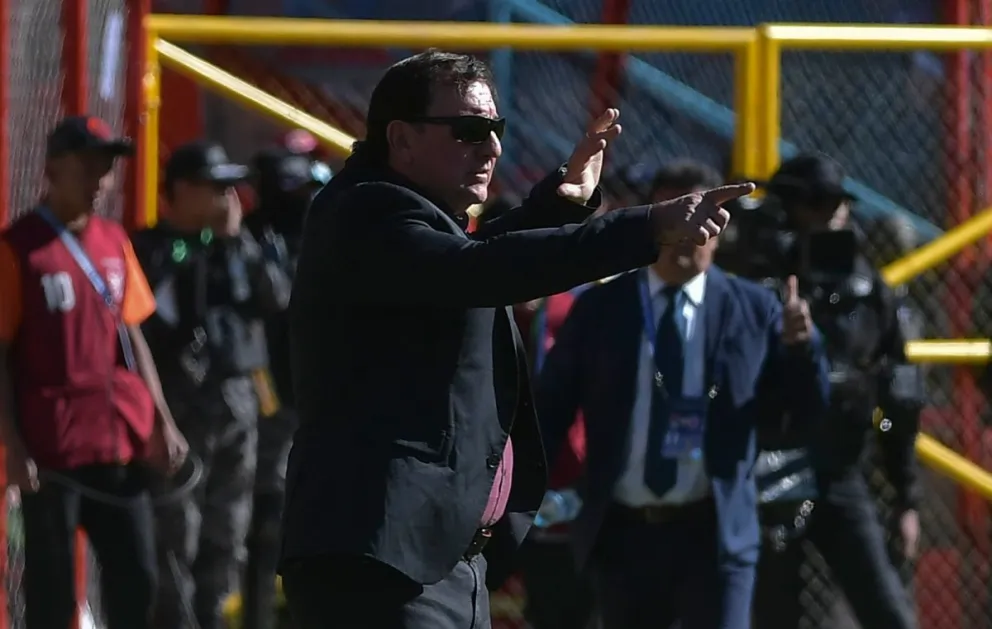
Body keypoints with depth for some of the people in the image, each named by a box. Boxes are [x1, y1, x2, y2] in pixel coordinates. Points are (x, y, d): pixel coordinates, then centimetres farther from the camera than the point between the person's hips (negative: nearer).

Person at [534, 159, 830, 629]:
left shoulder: (754, 310, 3)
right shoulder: (599, 308, 5)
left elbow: (807, 414, 4)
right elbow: (549, 410, 7)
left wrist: (801, 346, -15)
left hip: (715, 533, -2)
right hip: (622, 532, 2)